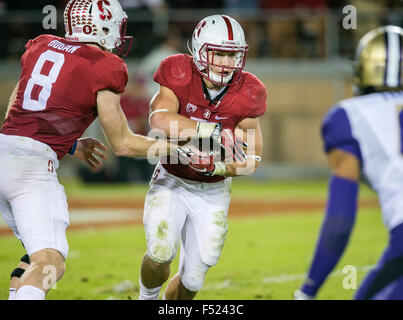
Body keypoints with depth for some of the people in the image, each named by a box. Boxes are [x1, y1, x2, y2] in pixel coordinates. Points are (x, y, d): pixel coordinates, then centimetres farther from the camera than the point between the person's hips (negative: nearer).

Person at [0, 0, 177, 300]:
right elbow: (123, 144, 5)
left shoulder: (40, 47, 16)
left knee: (38, 252, 21)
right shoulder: (104, 68, -2)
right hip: (32, 165, -7)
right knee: (49, 264, -12)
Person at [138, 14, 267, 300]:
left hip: (212, 190, 2)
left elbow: (251, 160, -9)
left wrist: (216, 168, -29)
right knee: (162, 254, -23)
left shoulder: (246, 95, -15)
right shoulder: (180, 77, -20)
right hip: (171, 182, -2)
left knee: (193, 279, 5)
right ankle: (147, 298, 8)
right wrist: (218, 132, -44)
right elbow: (160, 121, -39)